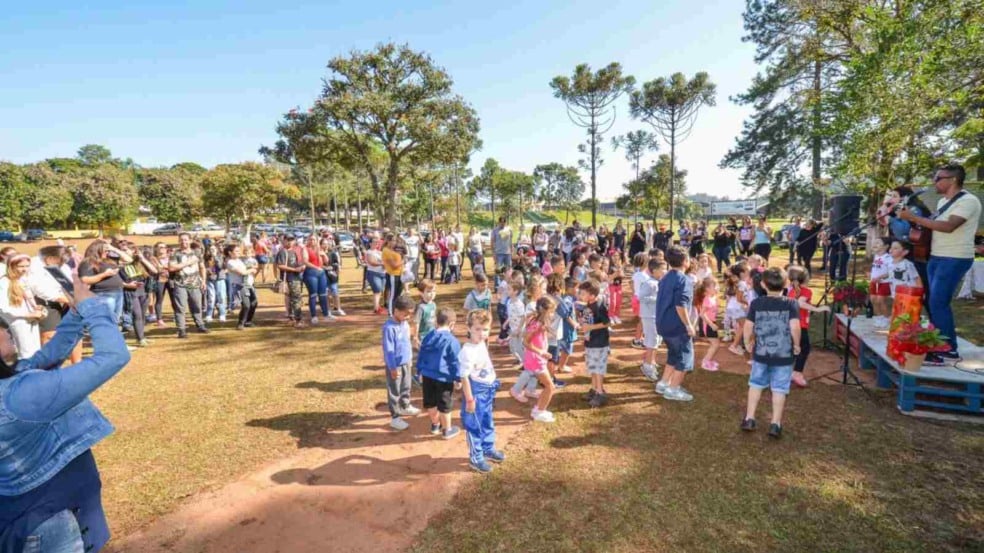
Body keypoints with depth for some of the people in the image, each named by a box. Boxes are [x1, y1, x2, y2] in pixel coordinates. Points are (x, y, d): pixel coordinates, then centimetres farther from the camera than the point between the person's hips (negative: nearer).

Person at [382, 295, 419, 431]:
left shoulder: (405, 324, 0)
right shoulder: (389, 327, -25)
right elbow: (388, 350, -22)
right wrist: (393, 368, -19)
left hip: (406, 362, 8)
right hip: (395, 365, -8)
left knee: (406, 387, 24)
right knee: (394, 391, 5)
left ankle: (405, 407, 45)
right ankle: (395, 418, 16)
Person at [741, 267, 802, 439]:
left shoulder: (756, 303, -4)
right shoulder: (791, 304, -8)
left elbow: (748, 327, -4)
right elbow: (795, 327, -18)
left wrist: (748, 342, 13)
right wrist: (796, 345, -2)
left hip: (760, 353, 2)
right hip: (784, 354, -1)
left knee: (756, 384, 15)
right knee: (779, 388, 9)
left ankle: (749, 419, 20)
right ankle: (776, 424, 13)